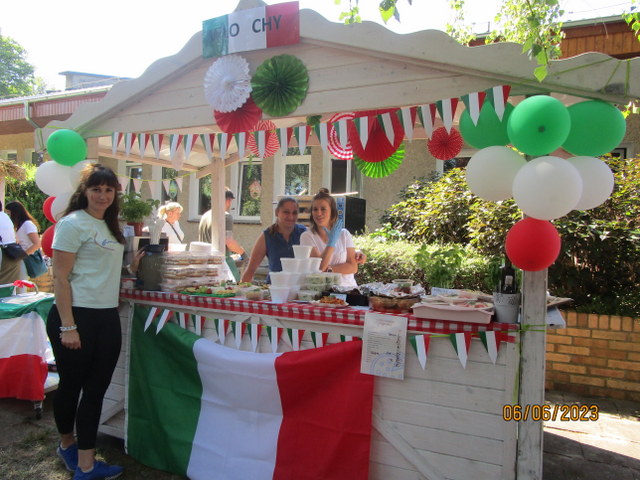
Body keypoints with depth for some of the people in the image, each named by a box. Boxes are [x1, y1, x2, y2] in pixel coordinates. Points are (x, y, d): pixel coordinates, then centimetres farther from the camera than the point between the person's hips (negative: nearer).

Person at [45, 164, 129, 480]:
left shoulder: (110, 225, 14)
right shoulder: (73, 223, -9)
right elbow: (60, 278, -13)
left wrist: (134, 265, 10)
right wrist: (67, 327, -17)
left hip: (107, 317, 7)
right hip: (76, 316, -7)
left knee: (95, 390, 10)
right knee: (71, 385, 11)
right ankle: (67, 444, 36)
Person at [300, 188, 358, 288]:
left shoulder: (344, 234, 8)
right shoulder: (307, 236, 1)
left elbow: (353, 267, 2)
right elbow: (317, 268, -9)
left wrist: (329, 269, -10)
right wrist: (331, 242, -13)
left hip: (347, 287, 2)